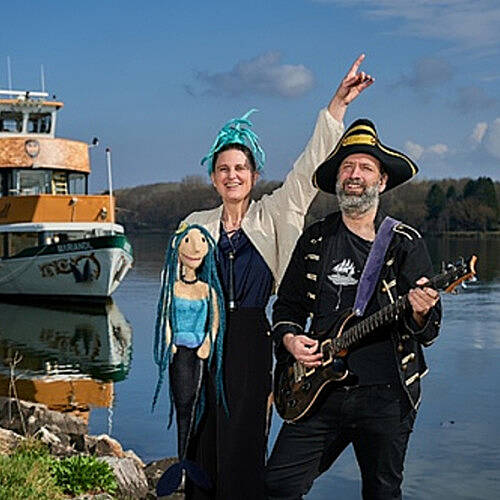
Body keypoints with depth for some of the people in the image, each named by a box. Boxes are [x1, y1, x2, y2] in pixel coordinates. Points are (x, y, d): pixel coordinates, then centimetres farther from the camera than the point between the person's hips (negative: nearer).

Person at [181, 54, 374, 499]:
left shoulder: (272, 216, 6)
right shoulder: (196, 225, 10)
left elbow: (309, 168, -2)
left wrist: (337, 107, -9)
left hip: (250, 345, -2)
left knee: (242, 450, -2)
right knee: (200, 448, 5)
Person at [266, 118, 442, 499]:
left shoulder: (405, 243, 0)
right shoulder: (315, 239, 9)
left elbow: (428, 332, -2)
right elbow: (287, 306, 17)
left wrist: (420, 313, -25)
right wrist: (290, 339, -3)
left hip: (386, 396, -2)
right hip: (320, 392, 3)